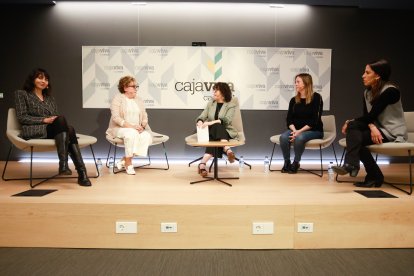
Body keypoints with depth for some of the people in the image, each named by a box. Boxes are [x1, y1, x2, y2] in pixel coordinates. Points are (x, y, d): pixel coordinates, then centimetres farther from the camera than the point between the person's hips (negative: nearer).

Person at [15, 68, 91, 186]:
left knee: (70, 130, -33)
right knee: (61, 119, -34)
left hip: (54, 130, 4)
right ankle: (63, 163, -48)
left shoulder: (50, 98, 29)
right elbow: (22, 117, 1)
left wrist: (55, 120, -3)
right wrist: (44, 120, -11)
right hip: (34, 131, -4)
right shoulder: (21, 94, 14)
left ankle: (82, 173, -45)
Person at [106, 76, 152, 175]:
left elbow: (145, 117, 12)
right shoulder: (118, 98, -1)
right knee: (132, 133, -38)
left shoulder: (139, 100, 16)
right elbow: (115, 117, -13)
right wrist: (130, 126, -23)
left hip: (137, 129, 5)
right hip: (119, 128, -5)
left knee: (147, 136, -28)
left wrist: (142, 126, -10)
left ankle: (124, 160, -17)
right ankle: (128, 163, -22)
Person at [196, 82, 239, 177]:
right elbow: (202, 116, 6)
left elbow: (227, 120, -16)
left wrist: (212, 122, -31)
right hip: (212, 131, 2)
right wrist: (200, 122, -20)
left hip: (225, 132, -2)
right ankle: (227, 149, -51)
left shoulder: (231, 105, 2)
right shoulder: (210, 103, 15)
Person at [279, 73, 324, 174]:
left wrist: (300, 131, -21)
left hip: (314, 130, -4)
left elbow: (315, 120, -13)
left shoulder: (316, 97, -6)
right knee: (283, 137, -27)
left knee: (299, 138, -35)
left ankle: (296, 162, -12)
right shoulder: (294, 100, 9)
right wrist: (294, 130, -17)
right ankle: (287, 162, -8)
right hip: (296, 130, 4)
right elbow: (289, 119, 3)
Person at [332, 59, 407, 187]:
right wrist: (372, 126, -23)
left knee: (354, 137, -24)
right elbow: (367, 117, -1)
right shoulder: (367, 92, 6)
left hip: (393, 132, -7)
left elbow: (371, 116, -19)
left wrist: (350, 121, -10)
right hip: (378, 128, 7)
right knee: (353, 127, -19)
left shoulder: (390, 91, -16)